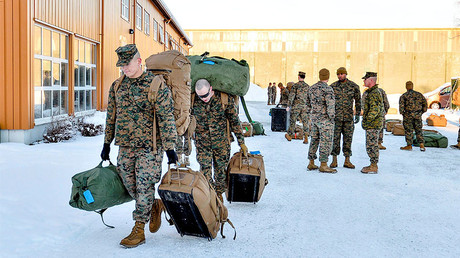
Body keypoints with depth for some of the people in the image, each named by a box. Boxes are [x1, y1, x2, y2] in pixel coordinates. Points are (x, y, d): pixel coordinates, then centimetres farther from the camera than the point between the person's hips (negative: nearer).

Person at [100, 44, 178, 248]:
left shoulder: (156, 85, -10)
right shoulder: (117, 86, 8)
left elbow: (166, 119, -11)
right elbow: (111, 116, 16)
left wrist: (169, 148, -14)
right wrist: (107, 143, 18)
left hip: (148, 148, -6)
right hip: (125, 147, 6)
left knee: (144, 187, -4)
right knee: (130, 187, 11)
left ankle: (138, 231, 7)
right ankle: (154, 207, 36)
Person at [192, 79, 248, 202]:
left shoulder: (225, 99, -13)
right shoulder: (193, 100, -9)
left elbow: (235, 121, -3)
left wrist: (241, 142, -2)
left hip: (221, 141, 0)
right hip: (202, 142, 1)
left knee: (221, 168, 9)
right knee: (205, 170, -6)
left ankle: (218, 194, 31)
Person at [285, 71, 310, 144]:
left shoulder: (295, 85, -6)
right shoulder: (308, 86, 7)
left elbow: (291, 96, -12)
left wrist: (288, 106, -11)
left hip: (296, 106, -3)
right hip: (304, 107, 3)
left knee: (292, 120, 9)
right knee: (305, 121, 3)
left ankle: (289, 136, 23)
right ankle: (306, 137, -11)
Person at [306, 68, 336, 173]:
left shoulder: (312, 88, 9)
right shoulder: (327, 89, -15)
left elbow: (308, 103, 17)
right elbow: (330, 105, -21)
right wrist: (331, 118, -11)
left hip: (314, 118, 8)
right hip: (325, 119, -7)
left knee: (314, 140, 14)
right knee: (326, 142, -2)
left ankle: (311, 164, 18)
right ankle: (323, 165, -1)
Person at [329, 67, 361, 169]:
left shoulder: (354, 86, 2)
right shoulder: (333, 86, 3)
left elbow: (358, 101, 9)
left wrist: (357, 114, 3)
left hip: (348, 117, 0)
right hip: (336, 117, 0)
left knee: (348, 139, 4)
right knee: (335, 138, 1)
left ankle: (347, 161, 11)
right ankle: (334, 160, 9)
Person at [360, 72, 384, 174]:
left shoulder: (374, 93, -17)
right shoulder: (372, 92, 16)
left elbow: (374, 110, -25)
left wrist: (367, 121, -19)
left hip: (373, 124, -11)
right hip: (372, 125, 11)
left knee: (371, 145, -6)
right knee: (371, 145, 15)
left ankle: (374, 167, -1)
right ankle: (373, 165, 22)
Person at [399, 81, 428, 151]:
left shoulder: (403, 96, -2)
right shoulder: (419, 94, 8)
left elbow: (401, 105, -13)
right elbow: (425, 104, 8)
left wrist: (402, 113, 1)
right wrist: (422, 112, 15)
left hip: (408, 115, -3)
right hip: (418, 116, 3)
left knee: (408, 131, 5)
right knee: (419, 130, 10)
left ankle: (409, 146, 9)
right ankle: (422, 145, 2)